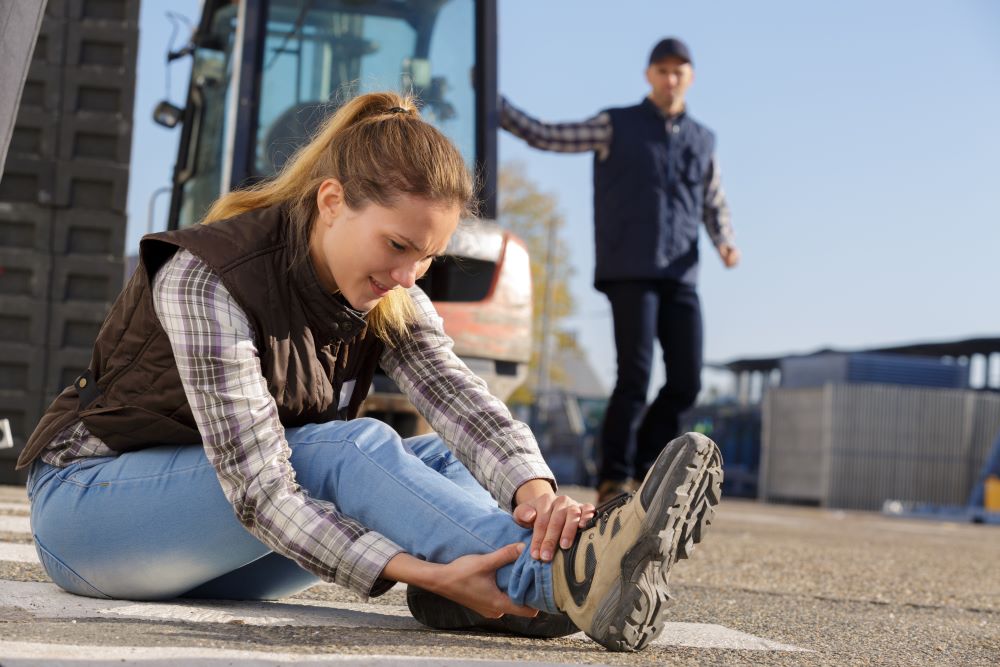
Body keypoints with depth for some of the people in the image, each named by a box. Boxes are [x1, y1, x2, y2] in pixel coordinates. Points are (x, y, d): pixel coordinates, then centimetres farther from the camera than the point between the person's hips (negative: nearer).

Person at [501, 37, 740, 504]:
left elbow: (715, 207, 22)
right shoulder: (616, 125, 6)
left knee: (686, 381, -2)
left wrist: (726, 245, 1)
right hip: (629, 272, -4)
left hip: (679, 276, 4)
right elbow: (542, 135, 7)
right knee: (635, 376, -15)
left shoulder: (702, 141, 17)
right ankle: (613, 482, -8)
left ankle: (645, 465, 16)